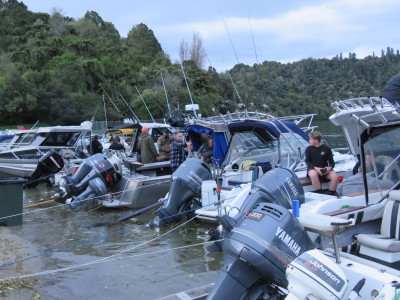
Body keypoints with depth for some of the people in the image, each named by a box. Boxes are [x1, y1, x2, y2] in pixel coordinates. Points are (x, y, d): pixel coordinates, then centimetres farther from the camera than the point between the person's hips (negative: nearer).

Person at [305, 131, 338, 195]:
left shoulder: (326, 149, 4)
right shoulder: (309, 149, 3)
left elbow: (331, 162, 7)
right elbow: (307, 161, -2)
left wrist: (330, 168, -17)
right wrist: (315, 168, -19)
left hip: (324, 169, 1)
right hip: (313, 168, -1)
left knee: (335, 176, -27)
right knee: (313, 175, -39)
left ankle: (331, 194, -14)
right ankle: (319, 193, -29)